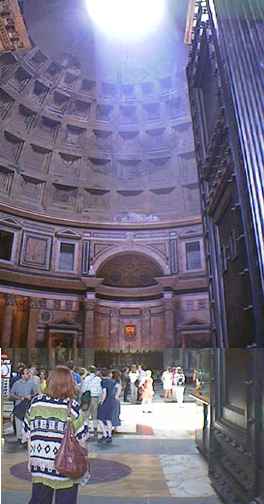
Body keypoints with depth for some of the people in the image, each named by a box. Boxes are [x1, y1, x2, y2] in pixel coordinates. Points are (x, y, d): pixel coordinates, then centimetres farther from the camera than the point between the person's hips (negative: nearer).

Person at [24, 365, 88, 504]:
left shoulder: (36, 402, -7)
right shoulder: (72, 406, -15)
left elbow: (29, 435, 3)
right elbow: (81, 439, -9)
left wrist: (30, 459, 16)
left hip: (39, 465, 3)